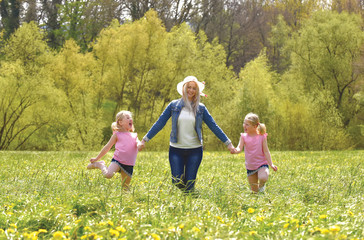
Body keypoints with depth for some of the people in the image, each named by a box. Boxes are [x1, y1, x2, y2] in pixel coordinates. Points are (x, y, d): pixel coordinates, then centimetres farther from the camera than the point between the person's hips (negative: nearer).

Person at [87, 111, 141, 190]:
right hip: (117, 160, -3)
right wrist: (96, 158, 13)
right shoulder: (117, 134, 7)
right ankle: (100, 165, 1)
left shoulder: (134, 136, 18)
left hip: (128, 165, 3)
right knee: (108, 174, -28)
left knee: (125, 187, 2)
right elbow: (107, 147, 12)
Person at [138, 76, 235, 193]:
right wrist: (145, 140, 2)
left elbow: (213, 126, 7)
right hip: (176, 149, 0)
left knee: (189, 184, -1)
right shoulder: (174, 105, 2)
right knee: (177, 182, -3)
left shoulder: (200, 108, 5)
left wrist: (228, 143, 4)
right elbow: (159, 123, 4)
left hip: (195, 150, 0)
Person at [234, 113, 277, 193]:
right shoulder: (244, 136, -3)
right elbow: (239, 148, -15)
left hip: (261, 164, -3)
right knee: (255, 191, 8)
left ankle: (262, 185, 1)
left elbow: (266, 151, -7)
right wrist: (235, 151, -40)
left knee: (263, 178, -36)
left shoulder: (262, 136, -8)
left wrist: (271, 164, -16)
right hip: (250, 167, 3)